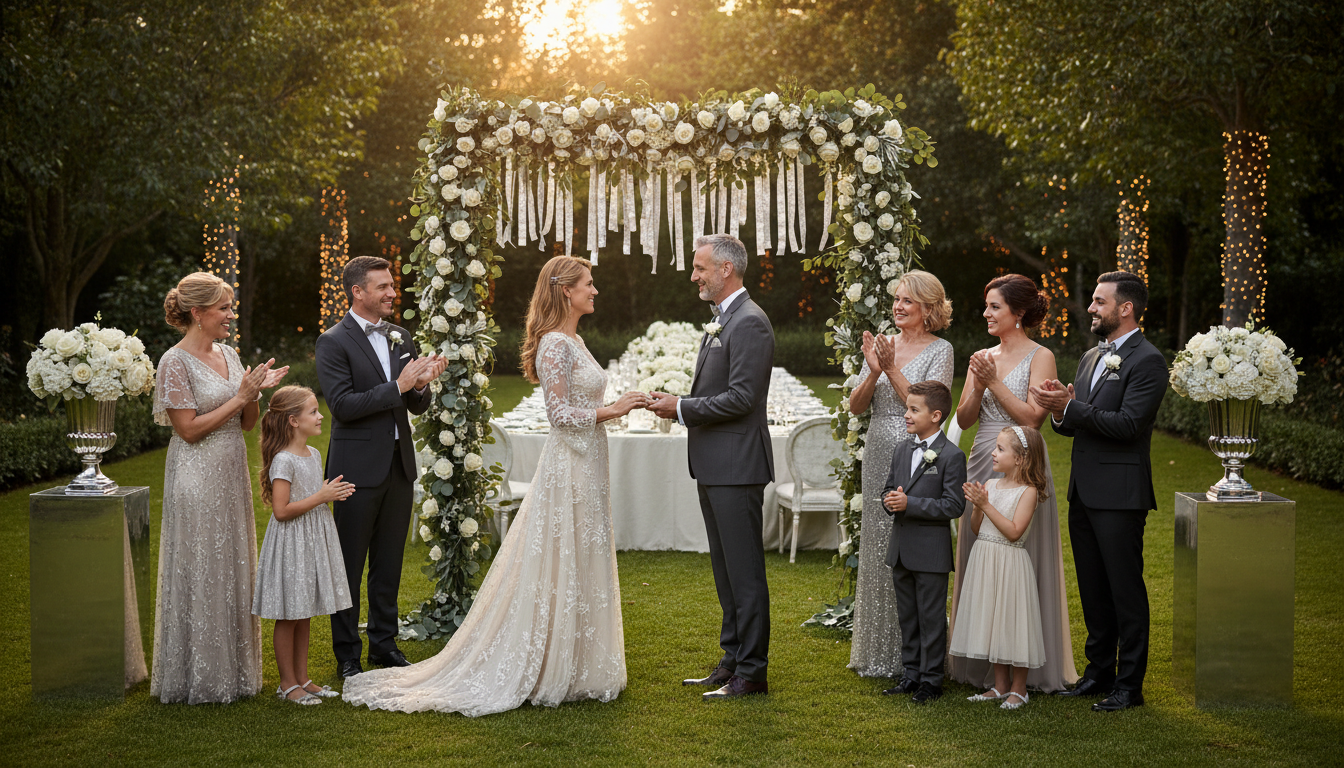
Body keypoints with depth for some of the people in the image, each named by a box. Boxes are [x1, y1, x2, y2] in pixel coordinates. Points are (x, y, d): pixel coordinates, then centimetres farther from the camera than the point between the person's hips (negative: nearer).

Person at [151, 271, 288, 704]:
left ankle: (232, 669, 23)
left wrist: (256, 393, -6)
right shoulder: (176, 362, -12)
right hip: (197, 480, -8)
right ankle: (199, 679, 9)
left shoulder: (228, 355, 10)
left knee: (232, 570, 12)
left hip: (231, 476, 8)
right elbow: (189, 429, -17)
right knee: (200, 574, -1)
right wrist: (240, 397, -15)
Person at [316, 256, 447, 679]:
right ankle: (347, 655, 12)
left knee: (389, 563, 14)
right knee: (349, 565, 3)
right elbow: (342, 406, -18)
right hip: (358, 467, -6)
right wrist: (398, 386, -21)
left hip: (399, 464, 6)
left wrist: (421, 386, -10)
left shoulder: (400, 338, 10)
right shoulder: (334, 342, -9)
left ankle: (384, 642, 25)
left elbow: (418, 406, 13)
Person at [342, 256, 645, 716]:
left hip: (584, 466, 10)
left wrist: (618, 407, 10)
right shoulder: (555, 344, -15)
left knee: (579, 569, 13)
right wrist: (612, 410, -16)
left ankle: (570, 667, 20)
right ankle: (551, 674, 4)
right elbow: (559, 414, -19)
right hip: (568, 466, -10)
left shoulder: (574, 342, 15)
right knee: (560, 569, -4)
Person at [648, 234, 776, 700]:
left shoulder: (749, 323, -14)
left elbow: (741, 397, -21)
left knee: (745, 570, -4)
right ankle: (733, 661, 24)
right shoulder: (720, 322, 18)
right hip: (714, 467, 10)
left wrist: (683, 409, -15)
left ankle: (751, 671, 2)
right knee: (726, 569, 15)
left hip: (737, 465, -10)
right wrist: (677, 404, 6)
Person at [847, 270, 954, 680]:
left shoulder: (940, 350, -4)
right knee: (878, 549, 9)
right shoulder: (881, 345, 10)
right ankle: (878, 653, 19)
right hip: (879, 458, 5)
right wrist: (873, 372, -12)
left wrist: (892, 369, -17)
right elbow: (856, 406, 5)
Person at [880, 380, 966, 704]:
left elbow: (954, 505, -16)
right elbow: (888, 488, 19)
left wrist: (910, 503, -21)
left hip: (931, 552, -7)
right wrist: (890, 500, -6)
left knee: (931, 618, 1)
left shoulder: (951, 456, -11)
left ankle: (931, 679, 10)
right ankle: (912, 674, 24)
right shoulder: (901, 451, 11)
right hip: (901, 549, 7)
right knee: (907, 616, 14)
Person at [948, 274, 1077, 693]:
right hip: (982, 466, 6)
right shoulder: (983, 357, 12)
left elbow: (1032, 417, -14)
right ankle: (980, 664, 19)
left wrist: (994, 382, -13)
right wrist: (978, 386, -9)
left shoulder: (1040, 357, -5)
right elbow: (964, 419, 8)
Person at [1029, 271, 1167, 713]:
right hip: (1083, 492, 8)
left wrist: (1070, 407, -21)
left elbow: (1128, 424, -21)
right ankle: (1099, 672, 26)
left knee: (1126, 591, -1)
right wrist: (1060, 413, -6)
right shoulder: (1091, 357, 16)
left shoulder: (1147, 362, -11)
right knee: (1092, 590, 15)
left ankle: (1130, 685, 6)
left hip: (1120, 495, -8)